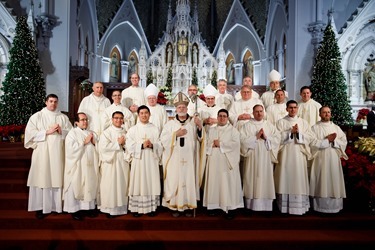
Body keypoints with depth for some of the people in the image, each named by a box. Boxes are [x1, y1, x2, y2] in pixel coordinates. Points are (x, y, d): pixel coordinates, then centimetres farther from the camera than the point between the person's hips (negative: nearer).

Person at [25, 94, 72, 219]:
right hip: (42, 152, -2)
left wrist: (61, 131, -11)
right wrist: (47, 131, -13)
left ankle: (57, 205, 13)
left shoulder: (63, 117, 11)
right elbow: (30, 133, -4)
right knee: (42, 178, -2)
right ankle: (41, 207, 7)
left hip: (58, 152, 2)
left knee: (57, 177, 3)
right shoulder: (37, 116, 5)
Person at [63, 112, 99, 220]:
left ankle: (89, 207, 18)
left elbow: (99, 149, 13)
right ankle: (75, 209, 10)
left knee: (90, 187, 7)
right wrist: (84, 142, -14)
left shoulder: (92, 133, 15)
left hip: (90, 167, 5)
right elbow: (71, 148, -17)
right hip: (77, 167, -5)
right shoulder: (72, 133, -2)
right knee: (76, 187, 0)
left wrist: (94, 143, -6)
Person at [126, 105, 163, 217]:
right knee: (138, 183, -1)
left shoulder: (155, 129, 8)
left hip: (151, 160, 1)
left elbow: (160, 146, 4)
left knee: (152, 182, 2)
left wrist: (152, 145, -16)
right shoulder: (133, 129, 6)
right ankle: (136, 208, 8)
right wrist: (142, 145, -16)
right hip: (138, 160, -1)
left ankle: (151, 207, 13)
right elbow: (130, 146, -3)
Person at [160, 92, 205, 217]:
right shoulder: (170, 123, 6)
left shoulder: (194, 122, 6)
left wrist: (200, 127, -18)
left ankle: (188, 206, 15)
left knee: (189, 181, 3)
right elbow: (163, 139, -3)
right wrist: (176, 134, -13)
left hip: (189, 159, 0)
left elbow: (201, 138, -1)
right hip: (174, 159, 0)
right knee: (175, 181, 2)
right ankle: (175, 206, 13)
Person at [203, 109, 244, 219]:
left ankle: (230, 207, 1)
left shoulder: (233, 130, 4)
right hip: (214, 161, 3)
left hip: (227, 161, -3)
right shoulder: (211, 130, 16)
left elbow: (235, 143, -10)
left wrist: (220, 144, -10)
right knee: (214, 182, 3)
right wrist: (212, 144, -11)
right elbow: (206, 143, 8)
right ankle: (213, 205, 12)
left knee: (228, 184, -4)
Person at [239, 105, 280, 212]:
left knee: (266, 180, 1)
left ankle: (266, 206, 9)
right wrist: (256, 137, -10)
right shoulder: (247, 125, 5)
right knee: (252, 180, -2)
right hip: (252, 158, -2)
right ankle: (252, 205, 4)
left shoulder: (270, 125, 13)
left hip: (266, 158, 2)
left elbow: (277, 139, 4)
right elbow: (242, 140, -8)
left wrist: (266, 137, -9)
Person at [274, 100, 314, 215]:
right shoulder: (281, 122, 7)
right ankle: (285, 206, 6)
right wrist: (291, 132, -11)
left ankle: (299, 206, 9)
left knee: (299, 179, 1)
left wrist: (299, 133, -10)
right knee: (286, 179, -1)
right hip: (285, 154, -1)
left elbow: (310, 137, 2)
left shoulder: (304, 122, 12)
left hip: (299, 155, 2)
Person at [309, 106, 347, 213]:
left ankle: (335, 206, 12)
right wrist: (327, 140, -11)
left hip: (334, 159, 3)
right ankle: (320, 206, 5)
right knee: (321, 182, -2)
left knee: (334, 181, 3)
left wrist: (333, 141, -11)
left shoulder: (336, 127, 13)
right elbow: (313, 143, -9)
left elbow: (344, 142, 5)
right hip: (320, 159, -3)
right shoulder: (315, 128, 3)